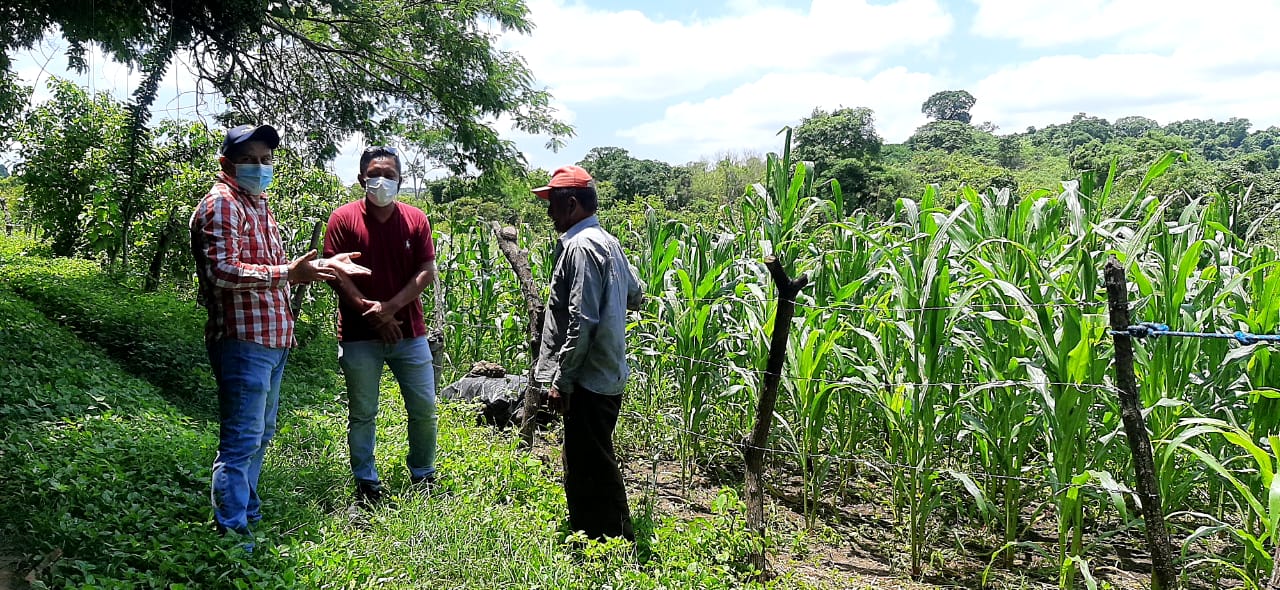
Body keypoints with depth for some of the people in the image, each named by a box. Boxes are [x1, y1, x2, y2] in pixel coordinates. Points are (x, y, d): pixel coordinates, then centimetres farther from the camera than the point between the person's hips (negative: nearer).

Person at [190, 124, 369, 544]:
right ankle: (233, 537, -2)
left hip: (272, 339, 11)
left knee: (261, 432, 20)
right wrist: (288, 273, -32)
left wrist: (320, 265, 19)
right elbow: (222, 271, -25)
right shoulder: (222, 204, -11)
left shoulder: (258, 204, 21)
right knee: (241, 440, -8)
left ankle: (248, 515, 34)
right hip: (242, 339, -11)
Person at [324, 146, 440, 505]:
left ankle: (423, 476, 26)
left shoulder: (416, 219, 4)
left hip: (409, 333, 2)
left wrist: (391, 307, -13)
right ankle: (366, 484, 20)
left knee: (424, 408, 7)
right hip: (359, 336, -2)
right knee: (362, 414, 7)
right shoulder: (343, 219, -2)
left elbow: (427, 272, -2)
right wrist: (370, 312, -14)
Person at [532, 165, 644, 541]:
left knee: (592, 468, -2)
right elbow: (636, 295, 23)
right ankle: (587, 536, 32)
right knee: (586, 463, 20)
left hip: (588, 379, -11)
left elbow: (582, 320, -23)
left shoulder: (580, 246, -17)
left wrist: (561, 380, -19)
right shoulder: (607, 241, 13)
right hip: (607, 373, 11)